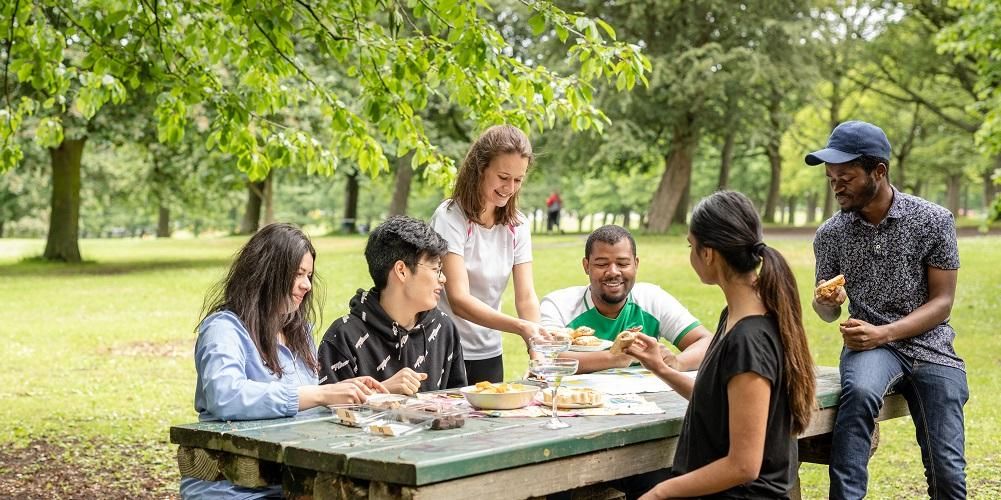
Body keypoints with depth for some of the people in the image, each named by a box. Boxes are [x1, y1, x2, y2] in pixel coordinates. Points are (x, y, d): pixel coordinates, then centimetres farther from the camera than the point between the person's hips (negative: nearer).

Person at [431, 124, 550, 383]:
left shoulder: (517, 224, 3)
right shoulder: (450, 217, -15)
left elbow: (526, 297, -4)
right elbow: (459, 300, -24)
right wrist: (521, 327, -35)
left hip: (489, 354, 5)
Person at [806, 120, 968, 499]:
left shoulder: (934, 221, -6)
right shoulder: (831, 234, 0)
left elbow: (942, 302, -6)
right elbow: (828, 313, 10)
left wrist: (883, 333, -19)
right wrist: (825, 303, -15)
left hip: (929, 346, 0)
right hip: (870, 346, 0)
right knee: (859, 391, -36)